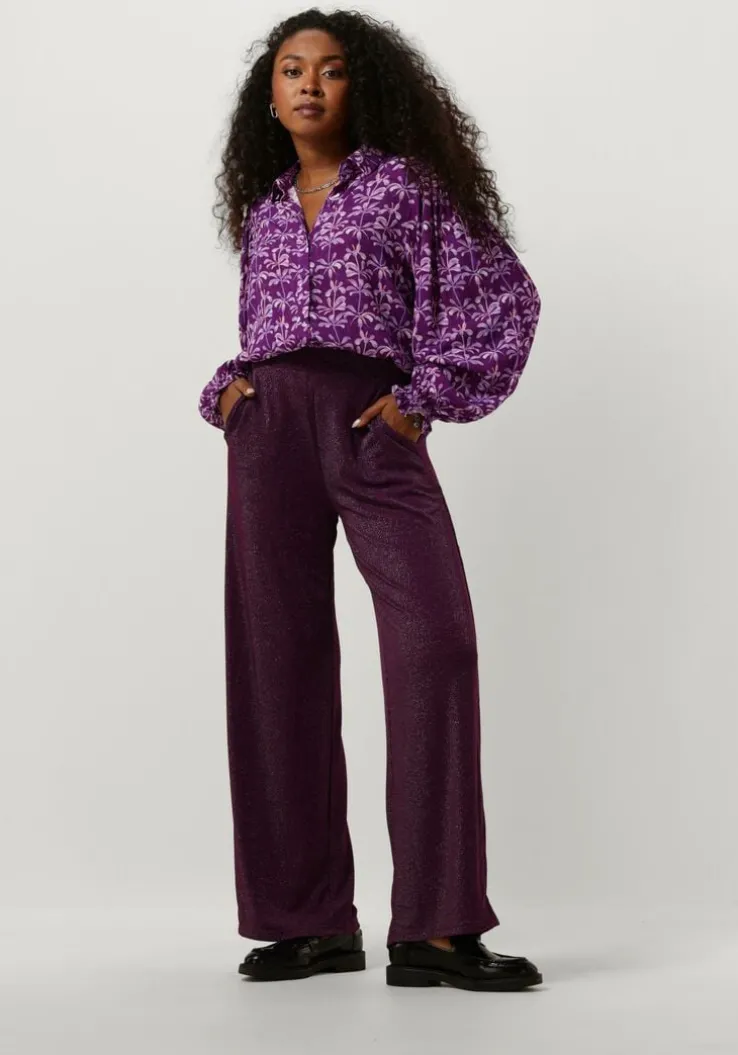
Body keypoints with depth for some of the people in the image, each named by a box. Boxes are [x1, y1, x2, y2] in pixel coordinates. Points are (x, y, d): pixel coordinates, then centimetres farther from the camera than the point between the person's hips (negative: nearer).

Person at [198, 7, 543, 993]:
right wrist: (226, 389, 10)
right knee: (278, 654, -2)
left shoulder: (404, 181, 9)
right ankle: (313, 921, 3)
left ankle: (435, 928, -17)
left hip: (374, 423, -4)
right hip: (269, 424, 4)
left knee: (436, 641, -18)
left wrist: (429, 398, -5)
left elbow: (504, 294, 3)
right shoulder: (263, 209, 22)